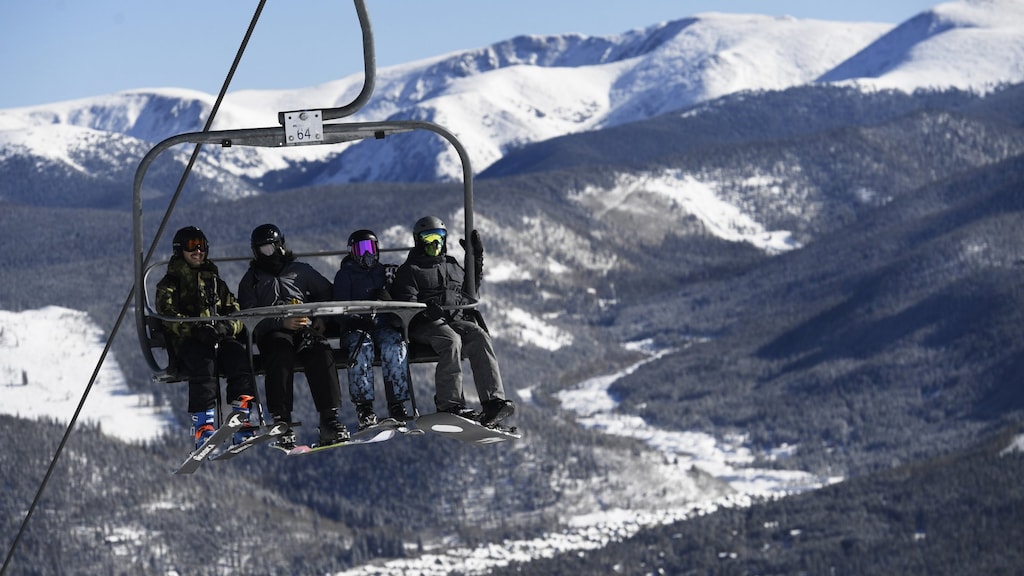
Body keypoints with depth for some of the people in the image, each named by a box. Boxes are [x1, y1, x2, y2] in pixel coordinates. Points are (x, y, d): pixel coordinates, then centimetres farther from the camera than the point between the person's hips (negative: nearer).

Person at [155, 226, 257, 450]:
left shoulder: (215, 282, 29)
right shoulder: (170, 284, 15)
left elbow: (235, 313, 19)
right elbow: (168, 315, -3)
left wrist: (227, 327, -6)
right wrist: (195, 329, -20)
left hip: (220, 338, 4)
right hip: (187, 342, -4)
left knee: (239, 355, -30)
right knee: (203, 362, -37)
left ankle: (241, 421, -35)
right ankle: (203, 428, -43)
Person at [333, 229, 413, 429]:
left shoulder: (384, 273, 23)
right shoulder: (345, 275, 12)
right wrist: (356, 321, -20)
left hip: (383, 325, 3)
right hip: (355, 329, -3)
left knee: (394, 344, -31)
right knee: (362, 347, -36)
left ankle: (397, 404, -32)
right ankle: (364, 407, -37)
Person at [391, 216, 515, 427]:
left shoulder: (452, 266, 29)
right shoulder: (410, 270, 12)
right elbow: (406, 301, -2)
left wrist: (477, 256, 33)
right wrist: (425, 310, -22)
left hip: (458, 320, 5)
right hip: (426, 324, -5)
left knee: (480, 338, -27)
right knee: (451, 340, -37)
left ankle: (493, 401, -38)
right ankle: (449, 404, -40)